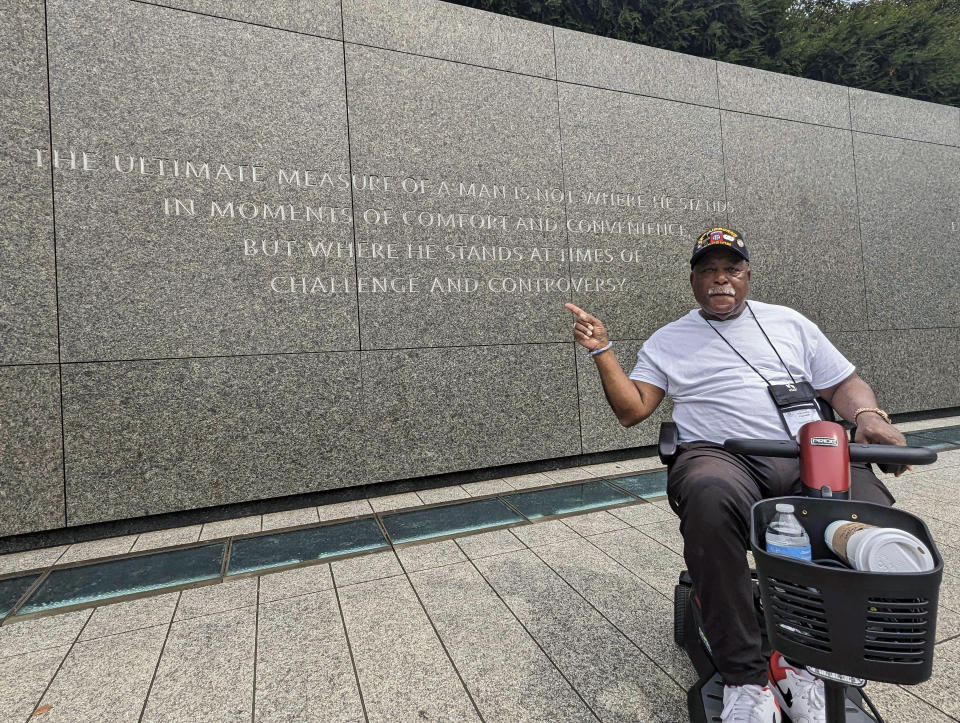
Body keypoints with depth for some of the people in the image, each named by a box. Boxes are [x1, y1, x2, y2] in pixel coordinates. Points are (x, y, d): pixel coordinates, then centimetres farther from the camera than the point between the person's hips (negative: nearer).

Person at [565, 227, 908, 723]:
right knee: (710, 496, -38)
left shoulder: (789, 323, 21)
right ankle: (745, 676, -21)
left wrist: (869, 415, -2)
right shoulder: (667, 340, 16)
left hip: (804, 459, 3)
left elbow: (844, 384, 20)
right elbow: (631, 410, 9)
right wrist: (602, 351, 0)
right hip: (719, 457, -2)